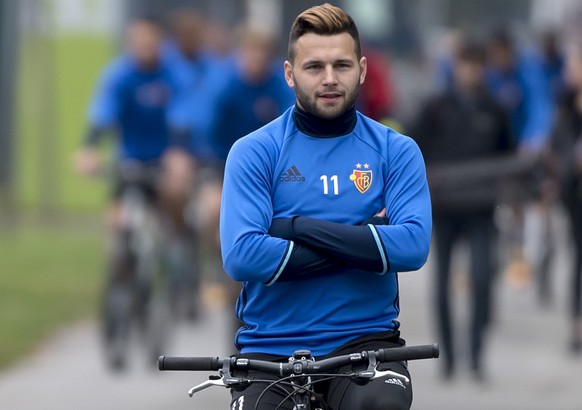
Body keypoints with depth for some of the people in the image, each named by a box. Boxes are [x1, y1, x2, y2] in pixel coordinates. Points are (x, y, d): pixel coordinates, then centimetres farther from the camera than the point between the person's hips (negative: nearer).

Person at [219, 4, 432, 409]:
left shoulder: (396, 151, 4)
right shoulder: (253, 152, 1)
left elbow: (413, 246, -12)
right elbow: (242, 257, -13)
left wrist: (300, 227, -14)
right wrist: (356, 243, -12)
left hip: (364, 338, 0)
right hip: (271, 347, 0)